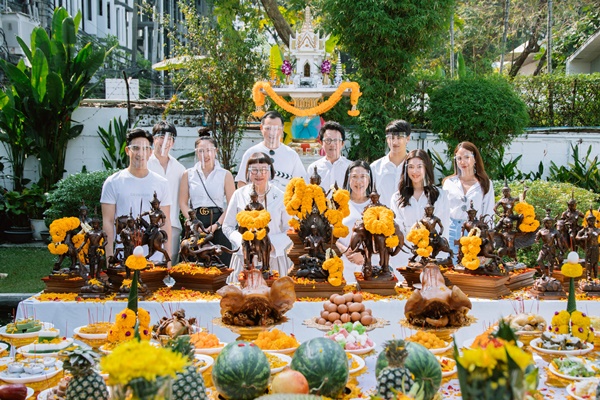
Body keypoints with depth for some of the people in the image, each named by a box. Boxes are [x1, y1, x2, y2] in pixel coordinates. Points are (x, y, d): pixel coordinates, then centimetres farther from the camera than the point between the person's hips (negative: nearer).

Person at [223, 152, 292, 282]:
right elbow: (227, 227, 11)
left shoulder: (280, 197, 2)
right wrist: (242, 242, -6)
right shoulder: (239, 195, 4)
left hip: (273, 257, -1)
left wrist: (273, 244, -11)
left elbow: (290, 231, 5)